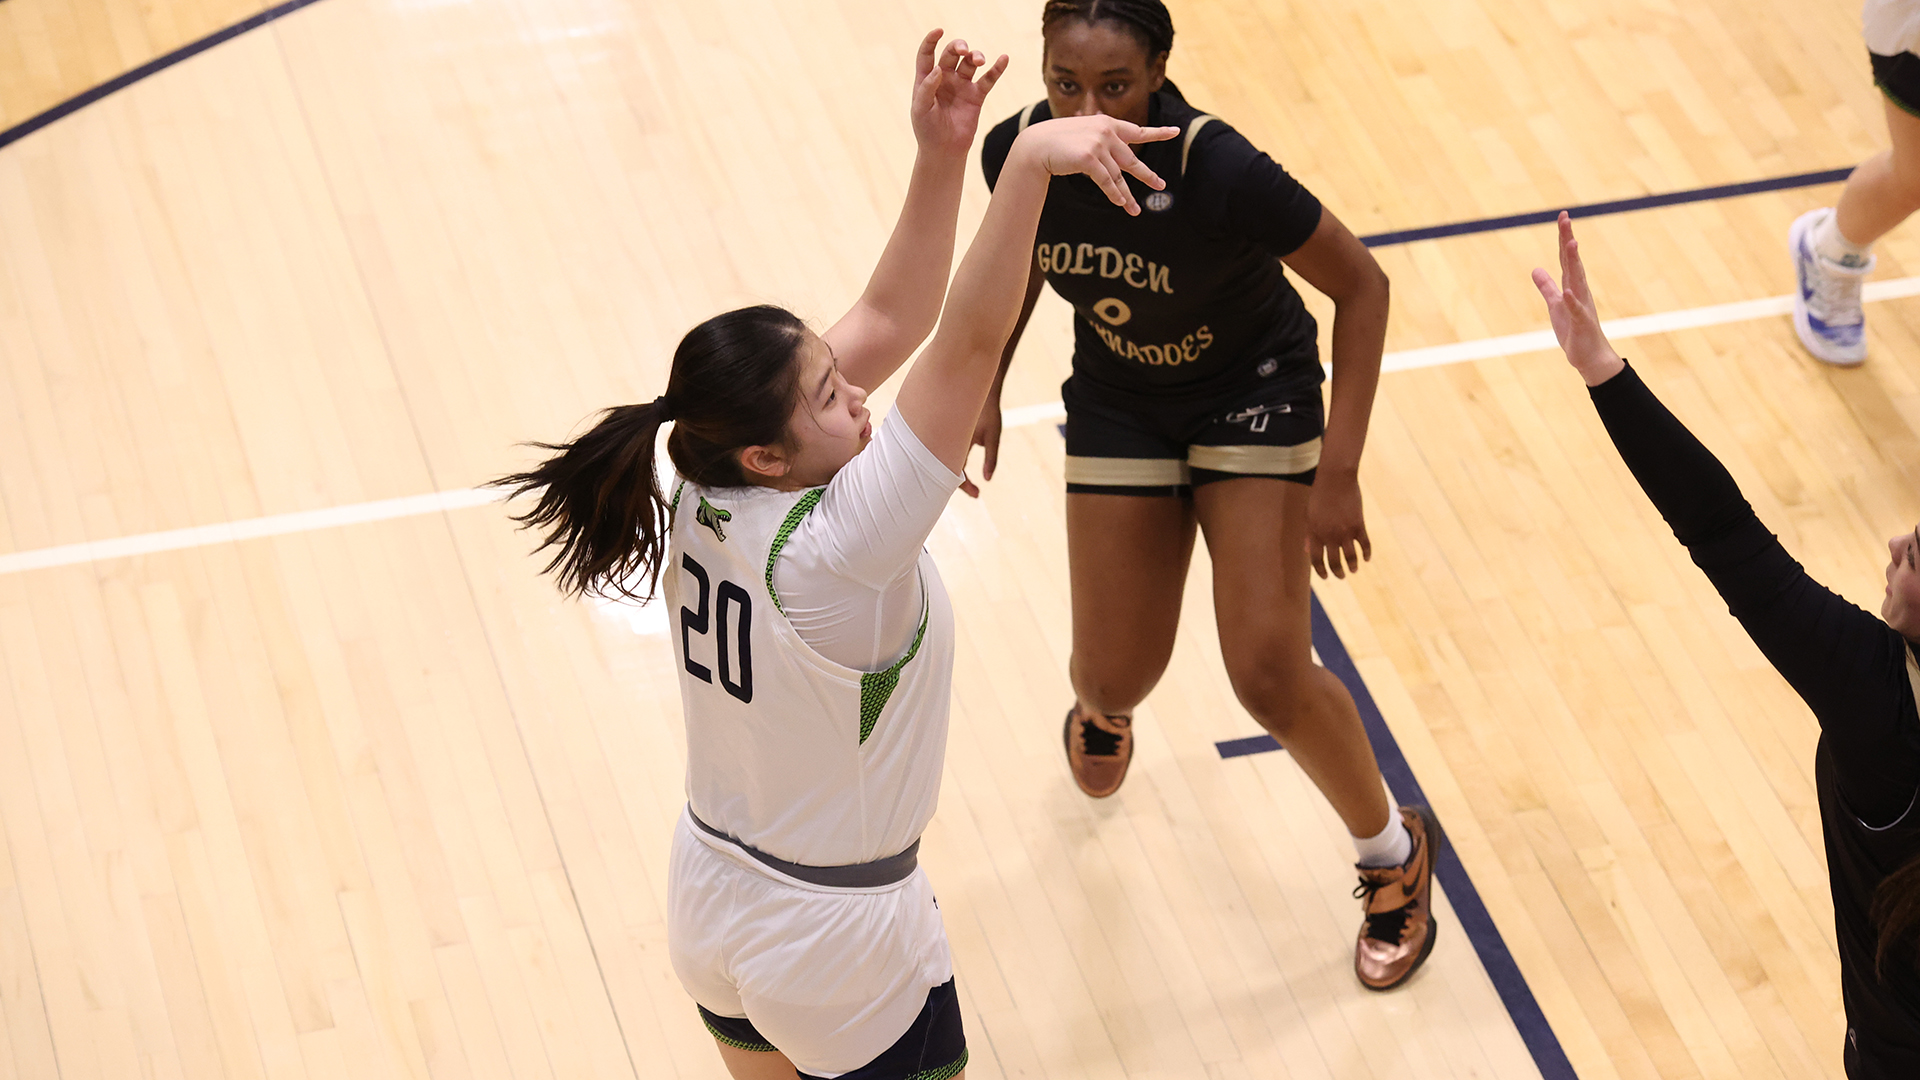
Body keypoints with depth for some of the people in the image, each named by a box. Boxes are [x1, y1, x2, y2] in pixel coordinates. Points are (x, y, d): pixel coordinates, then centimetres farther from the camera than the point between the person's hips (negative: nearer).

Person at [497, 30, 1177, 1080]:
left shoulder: (700, 500, -12)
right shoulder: (832, 549, -32)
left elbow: (889, 323, -7)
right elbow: (969, 344, -41)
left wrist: (940, 158, -17)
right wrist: (1028, 160, -49)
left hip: (708, 903, 7)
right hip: (841, 945, -7)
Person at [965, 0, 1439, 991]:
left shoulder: (1220, 173, -34)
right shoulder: (1017, 154, -21)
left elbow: (1361, 286, -21)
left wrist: (1337, 471, -23)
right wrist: (984, 390, 0)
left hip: (1253, 396, -3)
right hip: (1119, 406, 4)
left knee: (1269, 675, -13)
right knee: (1117, 675, 5)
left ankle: (1393, 853, 16)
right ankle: (1098, 703, 49)